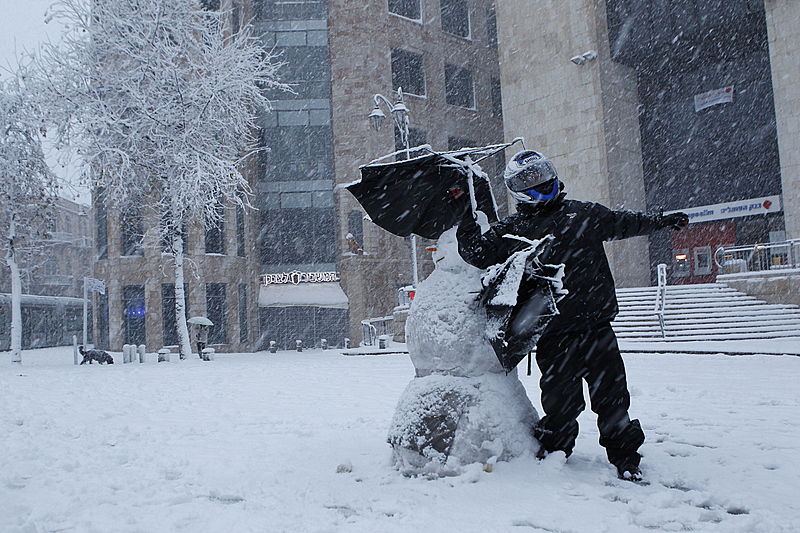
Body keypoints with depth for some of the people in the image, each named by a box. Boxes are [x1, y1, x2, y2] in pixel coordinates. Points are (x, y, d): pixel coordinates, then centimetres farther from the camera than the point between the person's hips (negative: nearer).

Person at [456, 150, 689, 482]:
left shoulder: (583, 214, 13)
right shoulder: (510, 231, 7)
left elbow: (622, 223, 26)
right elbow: (478, 254, 1)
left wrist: (661, 221, 32)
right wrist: (466, 219, -7)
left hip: (596, 327, 2)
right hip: (553, 336, -2)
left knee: (611, 395, 3)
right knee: (560, 400, 3)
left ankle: (624, 457, 18)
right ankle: (553, 453, 24)